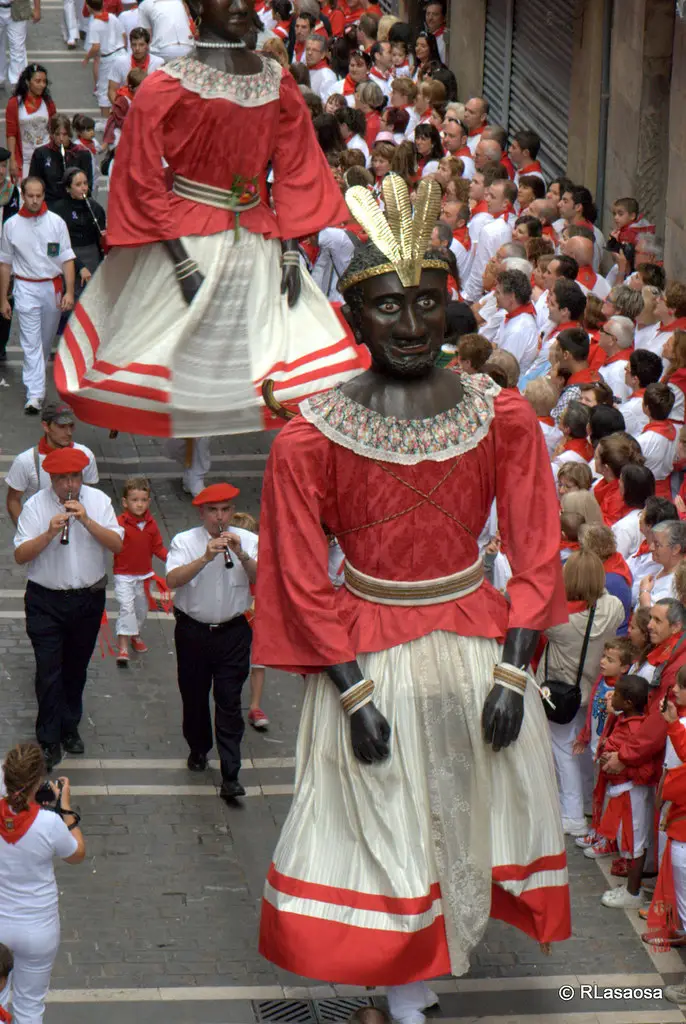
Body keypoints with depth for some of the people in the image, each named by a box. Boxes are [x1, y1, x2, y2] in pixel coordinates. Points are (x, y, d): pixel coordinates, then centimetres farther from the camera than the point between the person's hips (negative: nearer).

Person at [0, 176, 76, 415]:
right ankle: (34, 395, -14)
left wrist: (69, 292, -9)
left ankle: (35, 378, 35)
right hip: (26, 288, -1)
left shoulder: (56, 222, -1)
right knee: (31, 343, -8)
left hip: (53, 287, 1)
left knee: (46, 341, 13)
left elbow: (67, 259, 1)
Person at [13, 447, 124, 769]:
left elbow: (117, 545, -10)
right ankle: (49, 742, 4)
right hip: (46, 601, -2)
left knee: (76, 669, 17)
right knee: (48, 671, -6)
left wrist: (86, 520, -22)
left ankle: (69, 728, 36)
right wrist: (50, 533, -26)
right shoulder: (35, 506, -8)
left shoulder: (98, 501, -2)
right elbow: (20, 556, -12)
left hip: (88, 598, 3)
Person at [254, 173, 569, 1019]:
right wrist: (355, 692, -12)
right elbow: (304, 583, -9)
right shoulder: (310, 440, -16)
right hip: (369, 653, -2)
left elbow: (534, 557, -3)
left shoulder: (504, 419, -10)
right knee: (385, 822, 10)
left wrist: (512, 674, -9)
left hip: (477, 644, 2)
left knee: (469, 802, 18)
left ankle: (451, 925, 47)